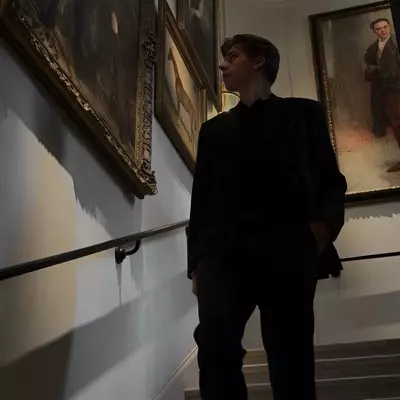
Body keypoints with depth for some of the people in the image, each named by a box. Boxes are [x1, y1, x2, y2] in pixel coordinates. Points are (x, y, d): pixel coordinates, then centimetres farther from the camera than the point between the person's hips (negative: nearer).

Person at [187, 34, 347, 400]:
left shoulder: (302, 113, 19)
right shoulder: (214, 130, 27)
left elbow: (331, 180, 11)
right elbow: (201, 199, 20)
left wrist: (325, 223, -10)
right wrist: (196, 261, 9)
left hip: (287, 251, -1)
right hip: (223, 251, 2)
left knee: (291, 358, -3)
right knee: (215, 339, -22)